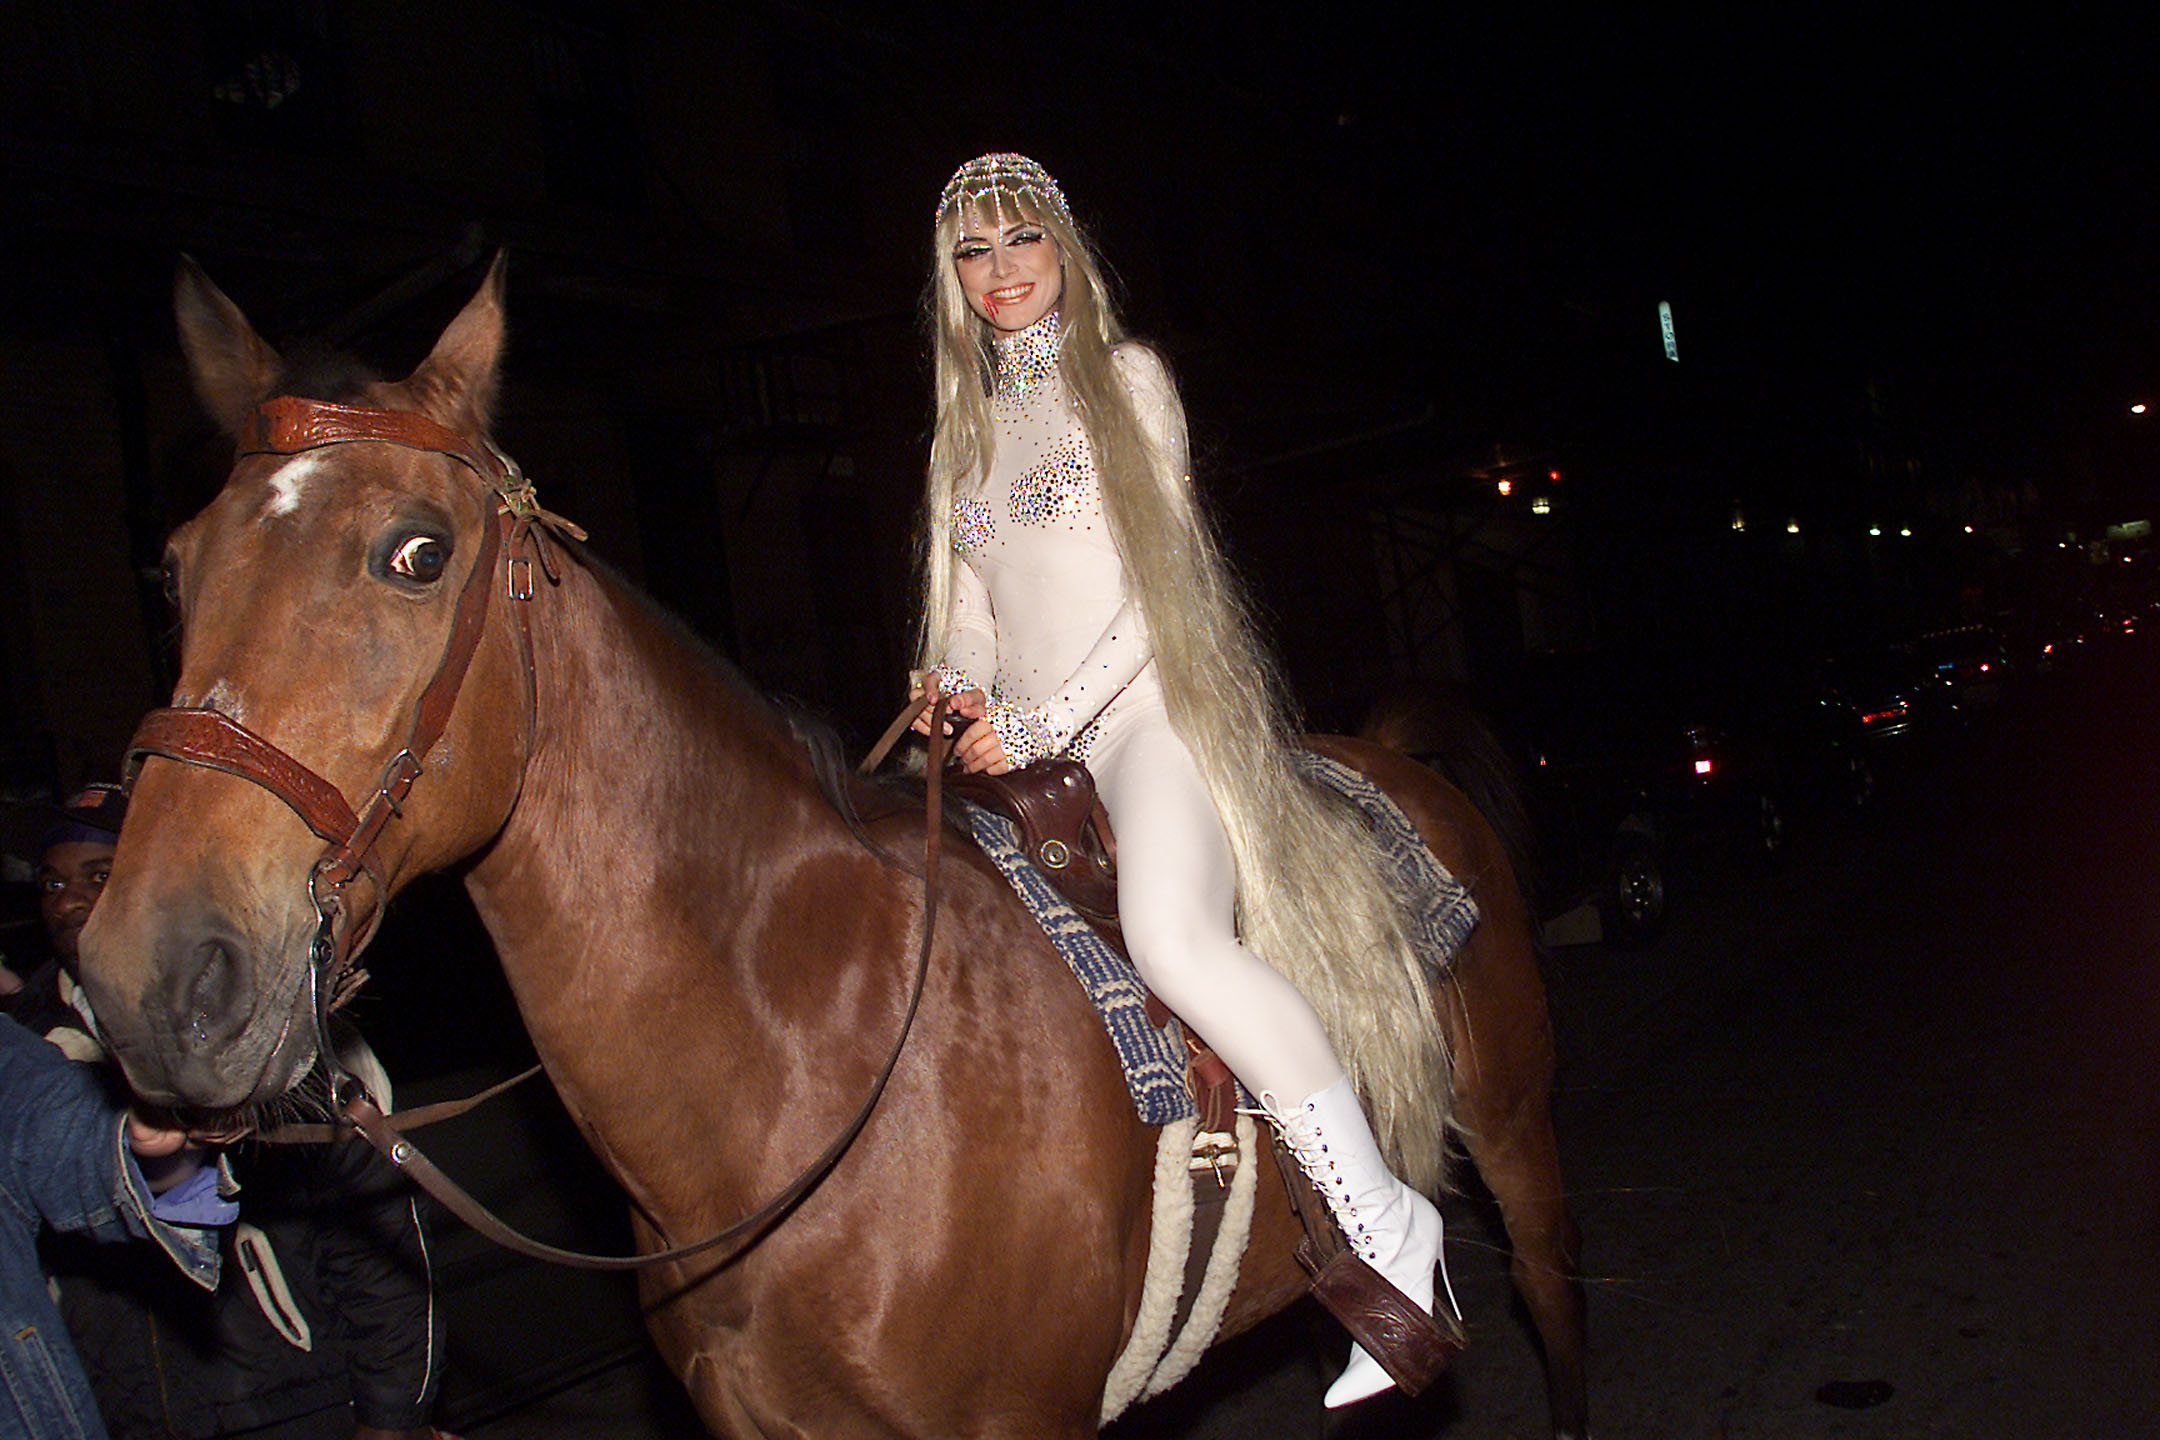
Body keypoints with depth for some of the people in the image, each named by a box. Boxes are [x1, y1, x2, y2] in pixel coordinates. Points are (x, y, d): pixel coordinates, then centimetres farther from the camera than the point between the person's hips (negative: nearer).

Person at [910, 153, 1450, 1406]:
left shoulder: (1126, 378, 5)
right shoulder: (963, 432, 21)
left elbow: (1157, 586, -5)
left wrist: (1041, 721, -14)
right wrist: (961, 695, -3)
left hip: (1144, 706, -7)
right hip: (1020, 743, 7)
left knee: (1175, 936, -33)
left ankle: (1385, 1222, -21)